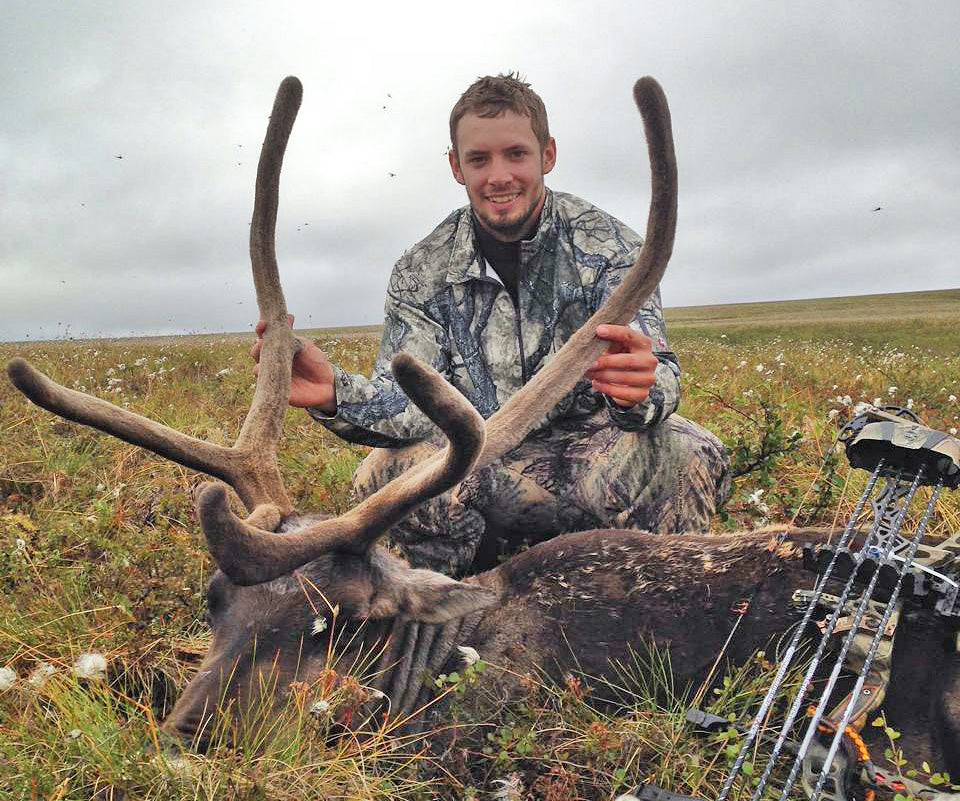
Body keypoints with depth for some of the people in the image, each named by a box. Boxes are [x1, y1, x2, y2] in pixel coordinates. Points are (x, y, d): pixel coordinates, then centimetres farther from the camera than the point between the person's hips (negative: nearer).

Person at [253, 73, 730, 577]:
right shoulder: (420, 273, 0)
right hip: (479, 467, 1)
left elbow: (660, 375, -15)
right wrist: (335, 395, -33)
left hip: (587, 454, 0)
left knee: (690, 453, -30)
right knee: (382, 473, -30)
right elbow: (410, 400, -10)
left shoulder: (609, 248, -4)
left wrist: (641, 392, -41)